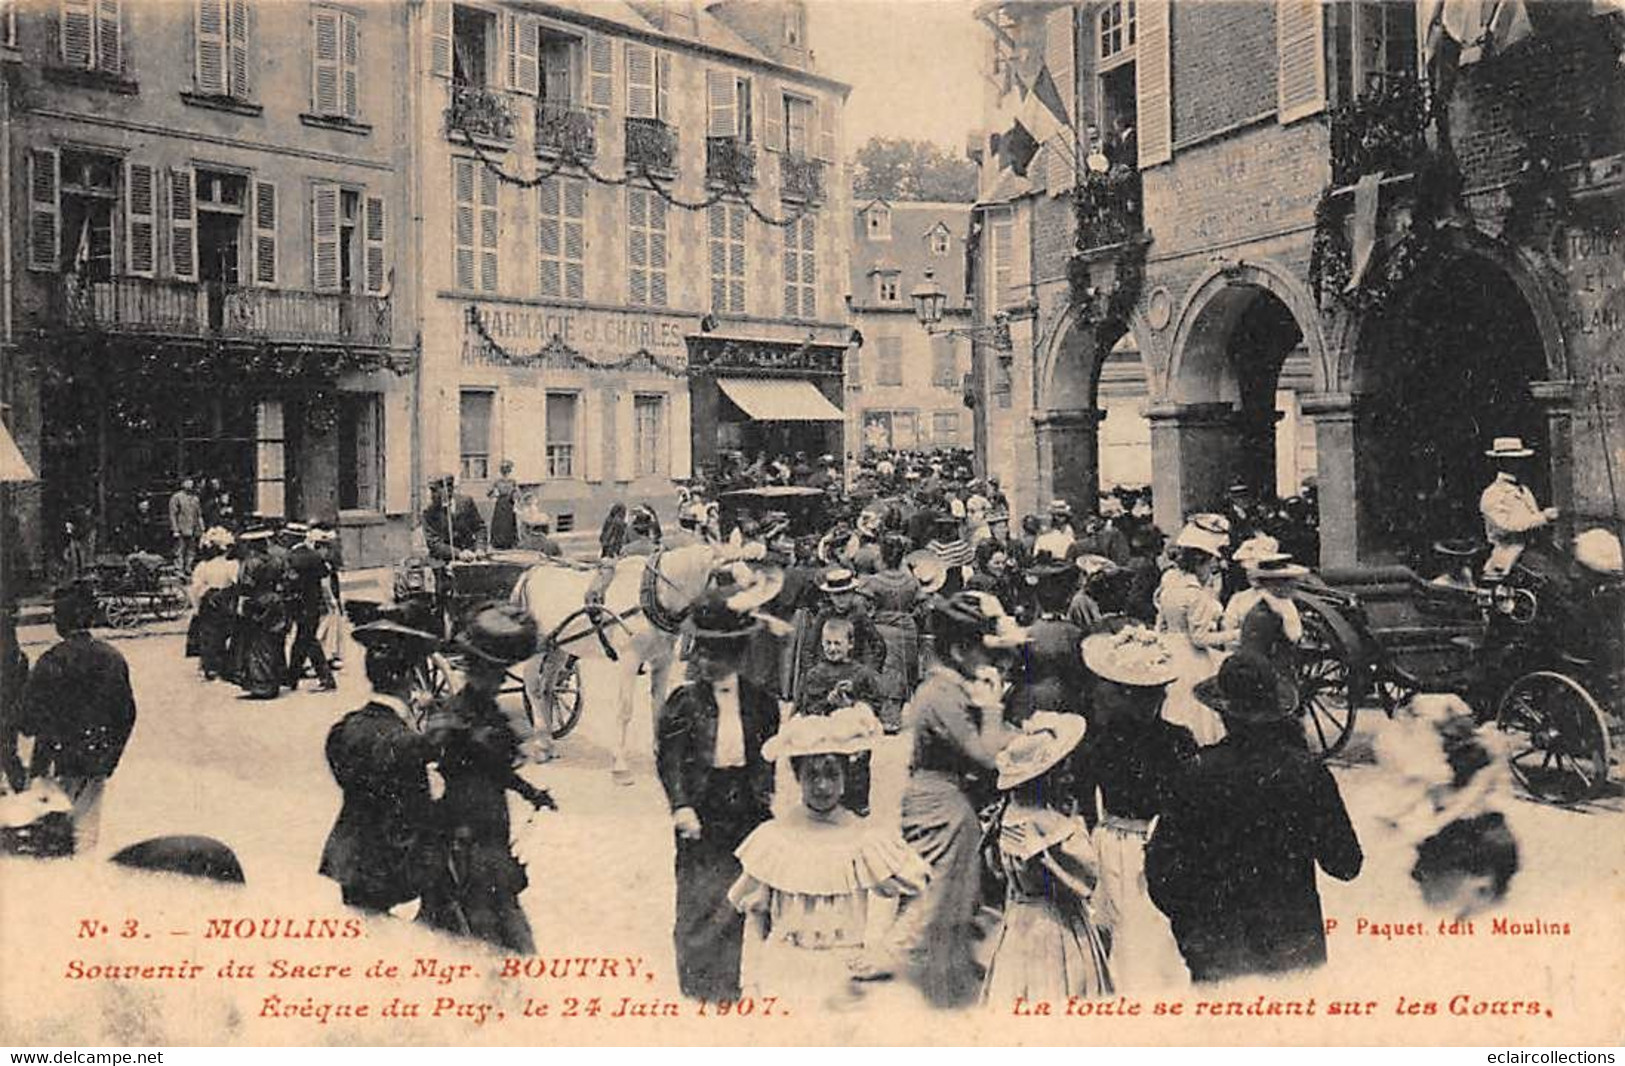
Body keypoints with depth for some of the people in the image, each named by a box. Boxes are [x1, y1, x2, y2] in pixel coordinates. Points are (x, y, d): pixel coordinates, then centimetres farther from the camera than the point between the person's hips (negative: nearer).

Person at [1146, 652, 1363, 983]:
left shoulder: (1199, 773, -15)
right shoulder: (1308, 771, -11)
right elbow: (1346, 864, -3)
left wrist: (1186, 923, 5)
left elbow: (1162, 867, -11)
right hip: (1294, 937, 1)